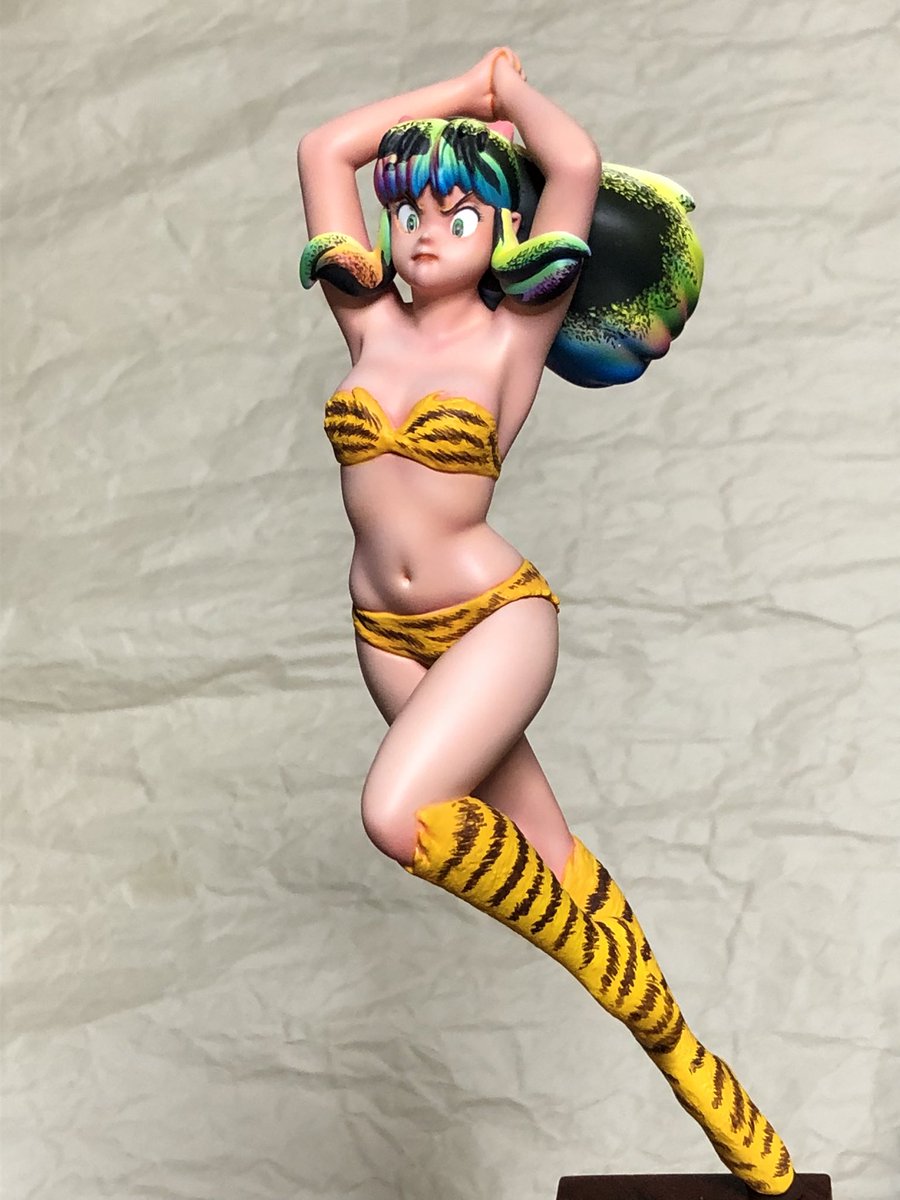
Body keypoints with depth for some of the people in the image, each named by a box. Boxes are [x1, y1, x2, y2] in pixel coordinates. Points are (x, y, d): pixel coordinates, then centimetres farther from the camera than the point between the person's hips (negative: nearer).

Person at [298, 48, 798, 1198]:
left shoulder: (512, 334, -5)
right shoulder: (373, 324, 6)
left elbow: (576, 165, -16)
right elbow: (324, 149, 8)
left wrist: (512, 90, 3)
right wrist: (465, 86, 13)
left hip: (496, 616, -5)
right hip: (388, 632, 5)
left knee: (403, 813, -29)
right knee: (544, 855, 7)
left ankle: (603, 951, -4)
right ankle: (683, 1057, 20)